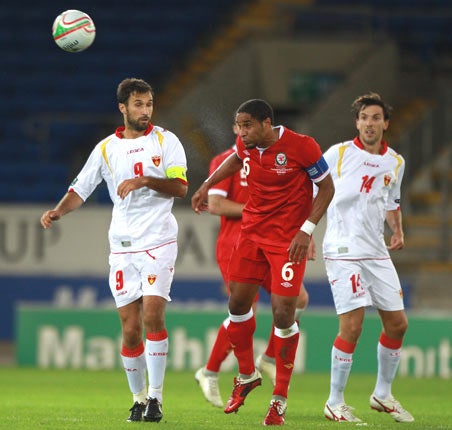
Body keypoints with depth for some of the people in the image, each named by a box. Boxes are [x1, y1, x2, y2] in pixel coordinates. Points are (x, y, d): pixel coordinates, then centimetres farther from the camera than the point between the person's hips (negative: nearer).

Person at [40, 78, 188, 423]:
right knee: (130, 328, -1)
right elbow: (80, 190, 10)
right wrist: (58, 212, -9)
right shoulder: (106, 148, 9)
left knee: (152, 314, -18)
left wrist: (144, 180, -19)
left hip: (159, 242, -2)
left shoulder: (164, 140, 4)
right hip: (123, 246, 2)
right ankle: (138, 399, 13)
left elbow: (180, 187, -5)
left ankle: (155, 397, -12)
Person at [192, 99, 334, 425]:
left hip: (288, 239, -6)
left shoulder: (301, 147, -19)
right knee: (238, 303, 7)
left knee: (283, 314, -10)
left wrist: (306, 231, -18)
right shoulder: (246, 145, -2)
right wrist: (207, 185, 18)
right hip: (252, 232, 6)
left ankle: (280, 401, 1)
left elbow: (327, 188, -10)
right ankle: (247, 375, 31)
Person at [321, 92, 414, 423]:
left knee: (397, 323, 6)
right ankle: (335, 402, -3)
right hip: (343, 251, -6)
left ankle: (383, 394, 24)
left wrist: (398, 231, 8)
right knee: (352, 326, -14)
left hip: (377, 252, 6)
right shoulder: (338, 154, -5)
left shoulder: (395, 163, 10)